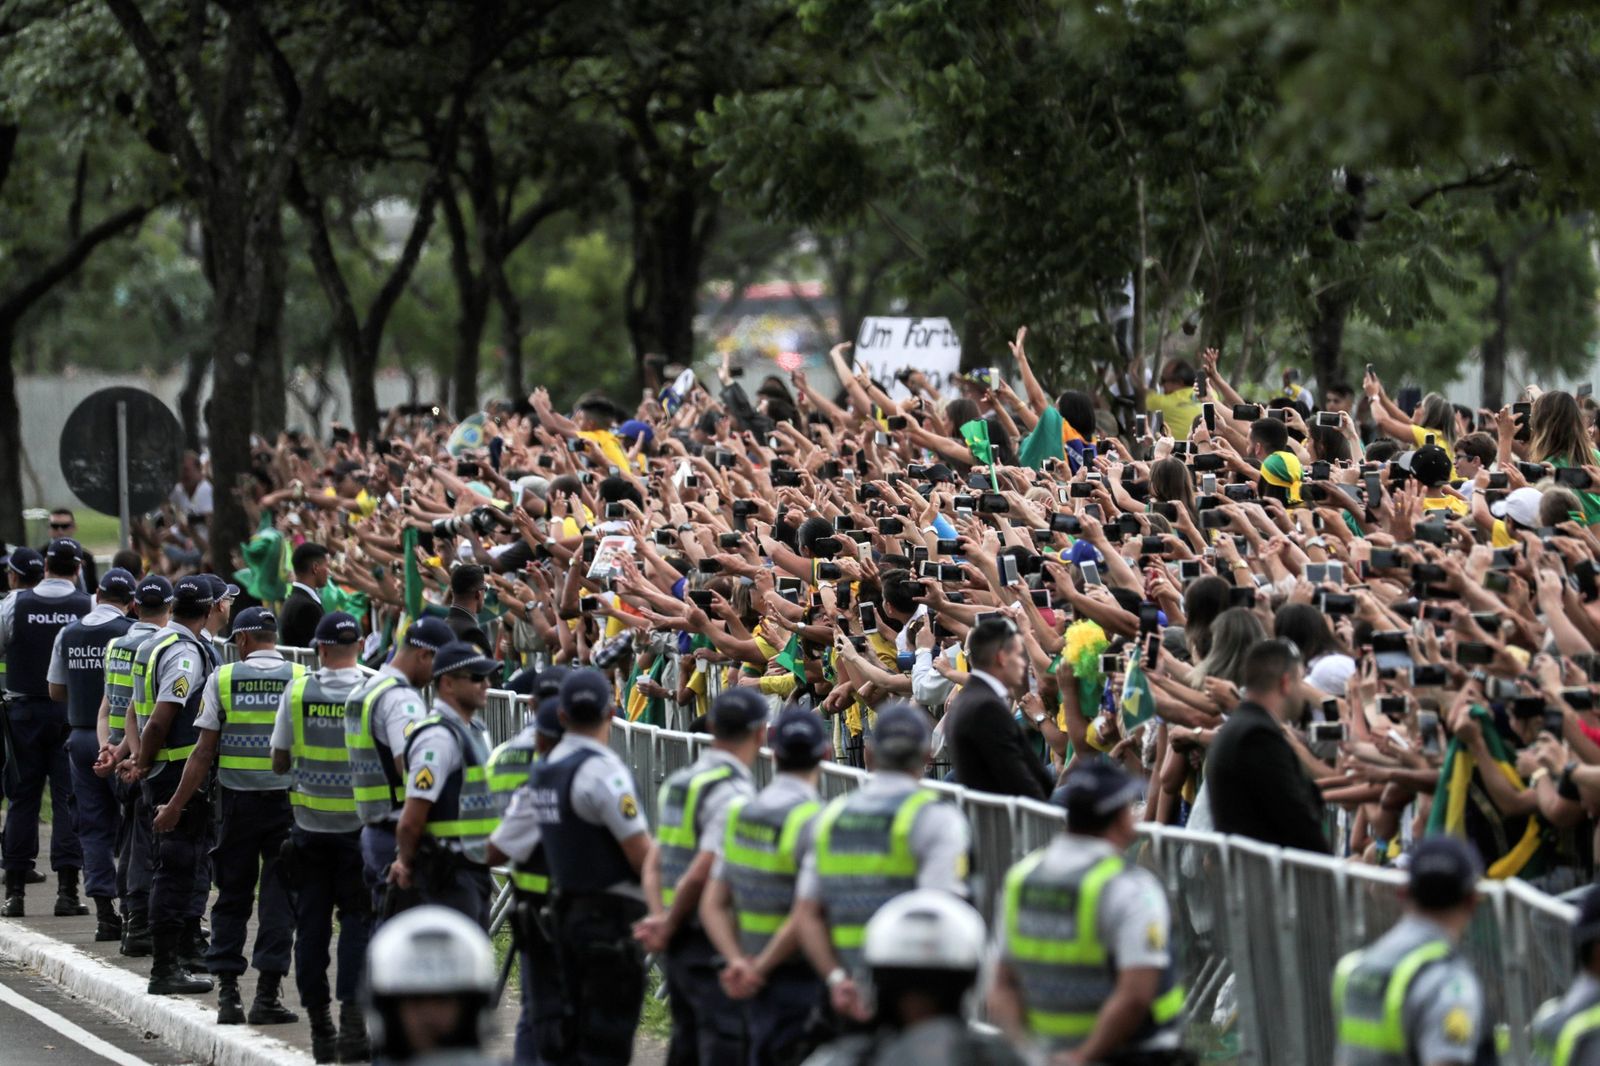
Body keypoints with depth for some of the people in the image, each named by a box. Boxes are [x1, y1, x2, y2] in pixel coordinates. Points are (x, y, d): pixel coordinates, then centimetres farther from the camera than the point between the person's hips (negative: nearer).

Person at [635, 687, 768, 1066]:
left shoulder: (678, 782, 13)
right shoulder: (734, 793, -17)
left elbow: (654, 864, 14)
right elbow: (701, 874, -21)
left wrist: (660, 918, 3)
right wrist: (668, 926, -8)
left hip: (681, 946, 9)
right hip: (717, 946, -9)